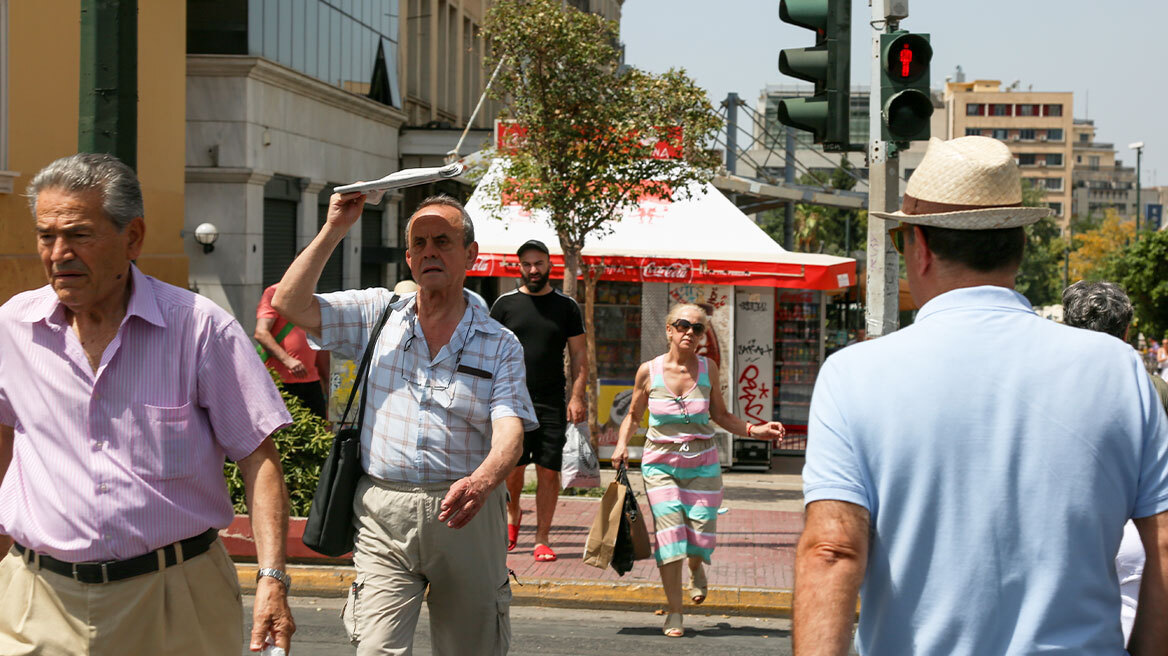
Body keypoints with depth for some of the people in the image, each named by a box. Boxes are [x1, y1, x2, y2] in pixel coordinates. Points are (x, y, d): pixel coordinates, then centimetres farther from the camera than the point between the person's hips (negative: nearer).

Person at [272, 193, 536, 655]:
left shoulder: (499, 345, 3)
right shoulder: (378, 315, 9)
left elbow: (509, 432, -10)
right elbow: (290, 304, 1)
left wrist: (480, 482, -32)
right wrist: (334, 230, -5)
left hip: (464, 516, 0)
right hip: (384, 513, 0)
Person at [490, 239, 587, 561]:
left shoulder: (566, 306, 7)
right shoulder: (505, 304, 6)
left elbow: (579, 356, 9)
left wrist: (577, 397, -2)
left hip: (552, 404, 0)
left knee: (548, 471, -2)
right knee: (512, 467, -5)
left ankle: (542, 538, 7)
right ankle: (513, 514, 25)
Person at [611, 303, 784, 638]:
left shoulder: (708, 368, 0)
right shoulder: (649, 371, -3)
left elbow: (720, 415, 9)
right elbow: (634, 415, 11)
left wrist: (756, 430, -4)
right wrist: (622, 444, -5)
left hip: (702, 462, 1)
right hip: (660, 462, -1)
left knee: (702, 534, -5)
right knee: (669, 532, -11)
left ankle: (696, 570, 35)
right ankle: (674, 612, 5)